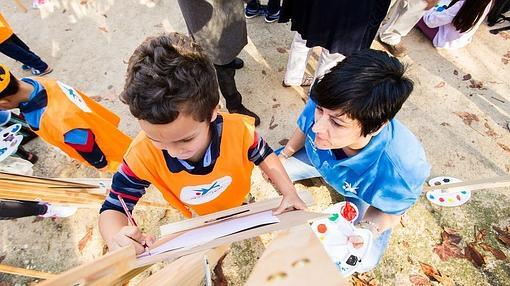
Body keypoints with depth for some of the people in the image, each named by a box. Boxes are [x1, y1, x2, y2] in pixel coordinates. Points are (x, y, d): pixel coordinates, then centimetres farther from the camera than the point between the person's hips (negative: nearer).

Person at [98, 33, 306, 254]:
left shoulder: (238, 131, -38)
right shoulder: (142, 155, -36)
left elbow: (264, 156, -16)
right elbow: (113, 208, -22)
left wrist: (289, 193, -26)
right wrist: (116, 237, -44)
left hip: (241, 205, 0)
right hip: (197, 223, 1)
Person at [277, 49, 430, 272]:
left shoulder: (404, 169, -45)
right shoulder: (322, 106, -38)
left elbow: (390, 211, -21)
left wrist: (369, 227, -41)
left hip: (367, 196, -2)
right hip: (320, 159, 3)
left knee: (363, 262, -4)